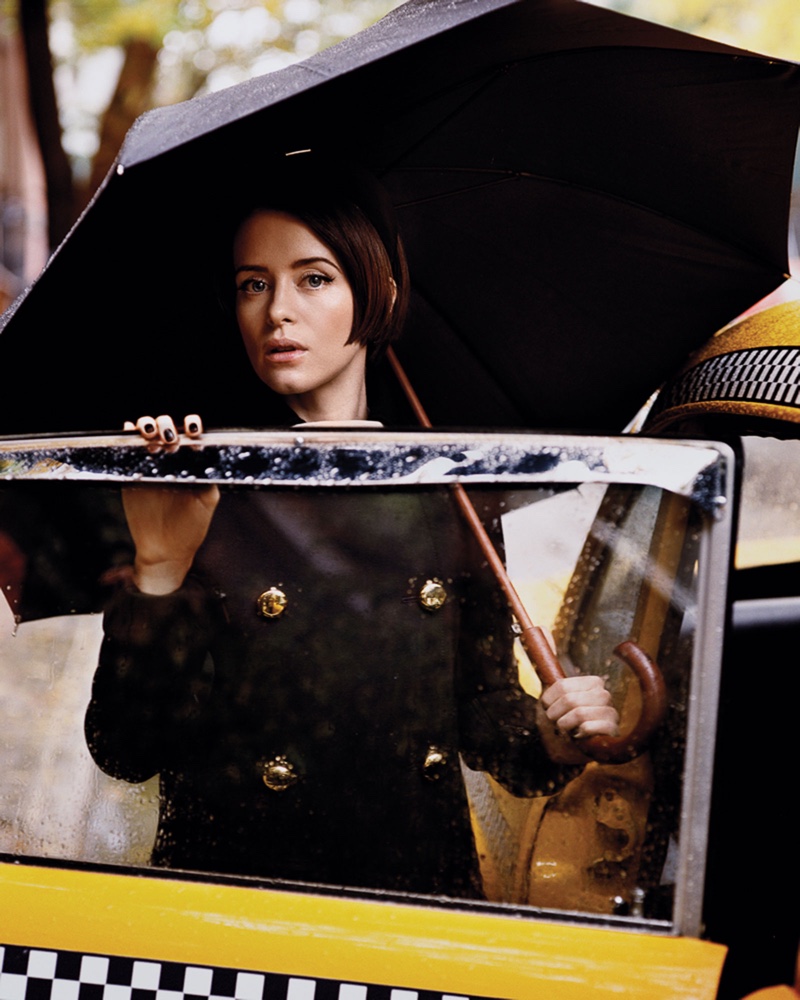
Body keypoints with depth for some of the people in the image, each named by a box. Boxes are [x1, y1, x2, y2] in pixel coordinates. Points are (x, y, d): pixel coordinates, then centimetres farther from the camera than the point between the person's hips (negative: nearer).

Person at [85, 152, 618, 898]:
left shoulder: (446, 492, 6)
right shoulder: (200, 490, -2)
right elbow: (125, 750, -6)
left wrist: (551, 740, -4)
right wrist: (160, 570, -17)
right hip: (233, 887, -2)